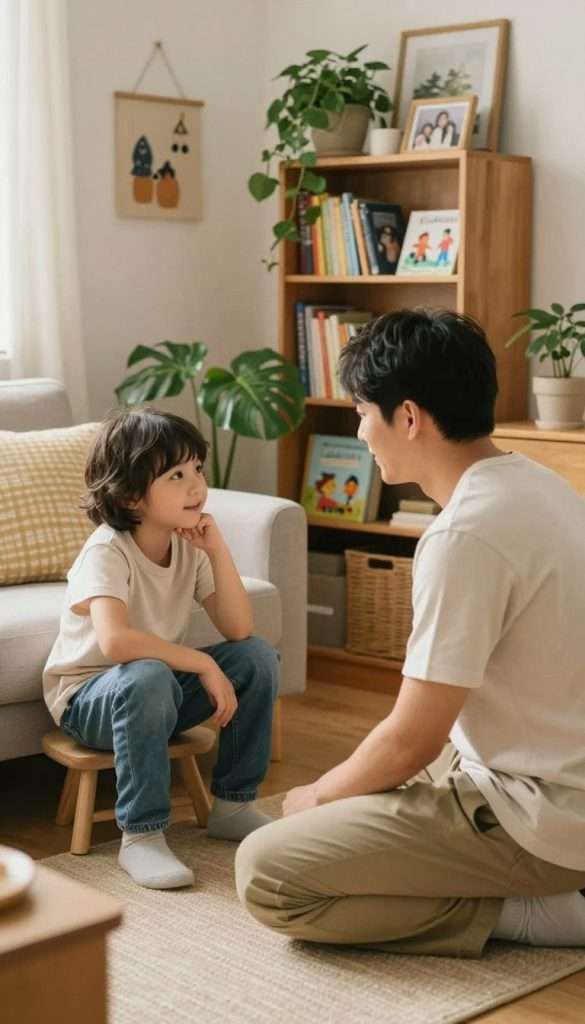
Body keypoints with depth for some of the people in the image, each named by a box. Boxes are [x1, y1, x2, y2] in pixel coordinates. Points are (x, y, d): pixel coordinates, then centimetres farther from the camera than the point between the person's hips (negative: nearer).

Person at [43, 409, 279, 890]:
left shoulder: (190, 545, -5)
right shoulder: (107, 551, -25)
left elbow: (240, 630, -10)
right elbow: (115, 641, -42)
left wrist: (217, 550, -20)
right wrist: (202, 663, -35)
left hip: (160, 688, 7)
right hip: (87, 697, -6)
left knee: (258, 657, -12)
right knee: (147, 678, -39)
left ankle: (233, 805, 2)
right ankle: (141, 835, -25)